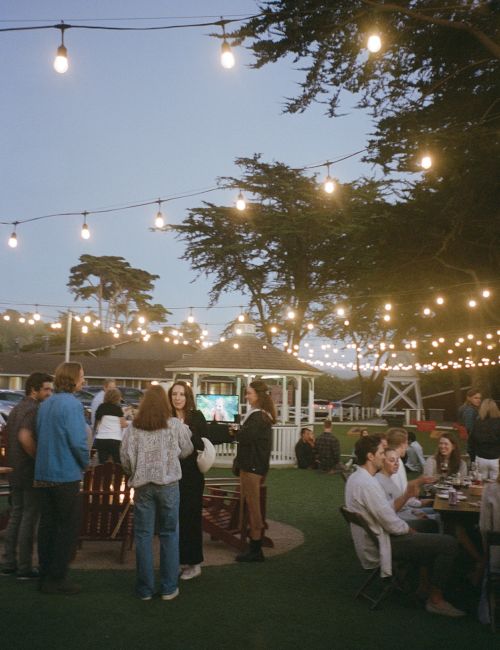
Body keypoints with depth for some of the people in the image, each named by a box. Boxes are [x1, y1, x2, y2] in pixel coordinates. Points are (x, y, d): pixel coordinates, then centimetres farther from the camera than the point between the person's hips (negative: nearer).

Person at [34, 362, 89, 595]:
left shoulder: (45, 404, 8)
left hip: (44, 474, 8)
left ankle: (45, 576, 23)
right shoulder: (71, 404, -17)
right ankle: (57, 578, 8)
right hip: (66, 474, -8)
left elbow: (40, 436, 13)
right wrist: (85, 463, -4)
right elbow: (78, 441, -21)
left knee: (47, 524, 14)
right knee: (68, 527, 3)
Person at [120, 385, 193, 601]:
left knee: (143, 535, 9)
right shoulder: (175, 425, -3)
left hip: (142, 485, 1)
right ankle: (169, 588, 14)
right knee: (169, 534, 10)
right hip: (168, 484, -1)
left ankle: (145, 589, 15)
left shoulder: (133, 428, -1)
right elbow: (186, 451, 8)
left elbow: (125, 457, -1)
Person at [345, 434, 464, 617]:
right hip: (380, 545, -10)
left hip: (373, 538, 10)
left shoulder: (355, 477, 5)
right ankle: (436, 599, 2)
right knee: (449, 544, -10)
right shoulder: (367, 484, -28)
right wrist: (408, 529, -5)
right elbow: (392, 525, -25)